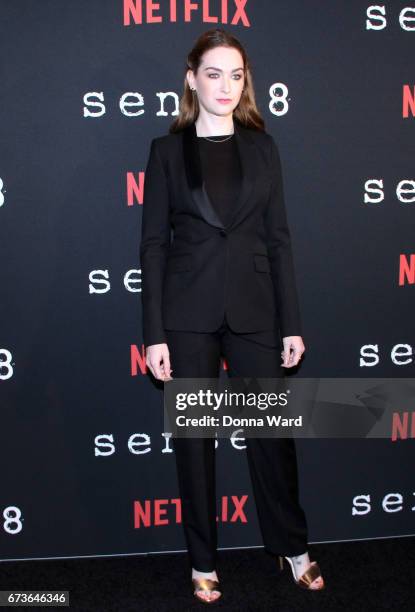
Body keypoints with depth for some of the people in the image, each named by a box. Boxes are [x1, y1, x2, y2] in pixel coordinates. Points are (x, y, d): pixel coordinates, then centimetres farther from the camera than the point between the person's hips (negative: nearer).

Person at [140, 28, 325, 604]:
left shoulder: (262, 147, 7)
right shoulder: (167, 150, 2)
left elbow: (279, 238, 5)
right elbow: (153, 244, 0)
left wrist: (292, 323, 0)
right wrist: (154, 333, -6)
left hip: (255, 307, 1)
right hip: (189, 312, -1)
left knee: (272, 431, 7)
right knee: (194, 437, 8)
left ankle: (293, 548, 29)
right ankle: (204, 562, 26)